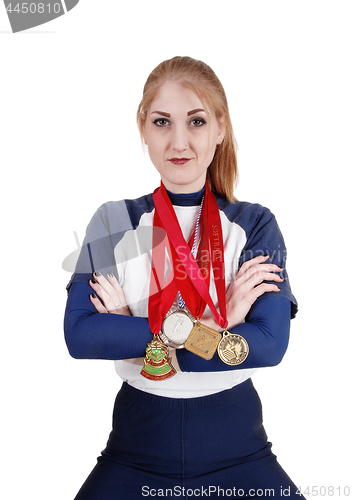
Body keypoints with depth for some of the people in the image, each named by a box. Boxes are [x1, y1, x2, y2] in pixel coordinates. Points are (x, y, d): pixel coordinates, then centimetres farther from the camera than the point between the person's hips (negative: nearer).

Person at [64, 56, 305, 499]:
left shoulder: (255, 225, -1)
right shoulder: (113, 222, 0)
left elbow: (270, 343, -14)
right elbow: (79, 335, -12)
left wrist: (132, 330, -15)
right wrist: (205, 327, -18)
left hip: (235, 446, 0)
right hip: (136, 449, 0)